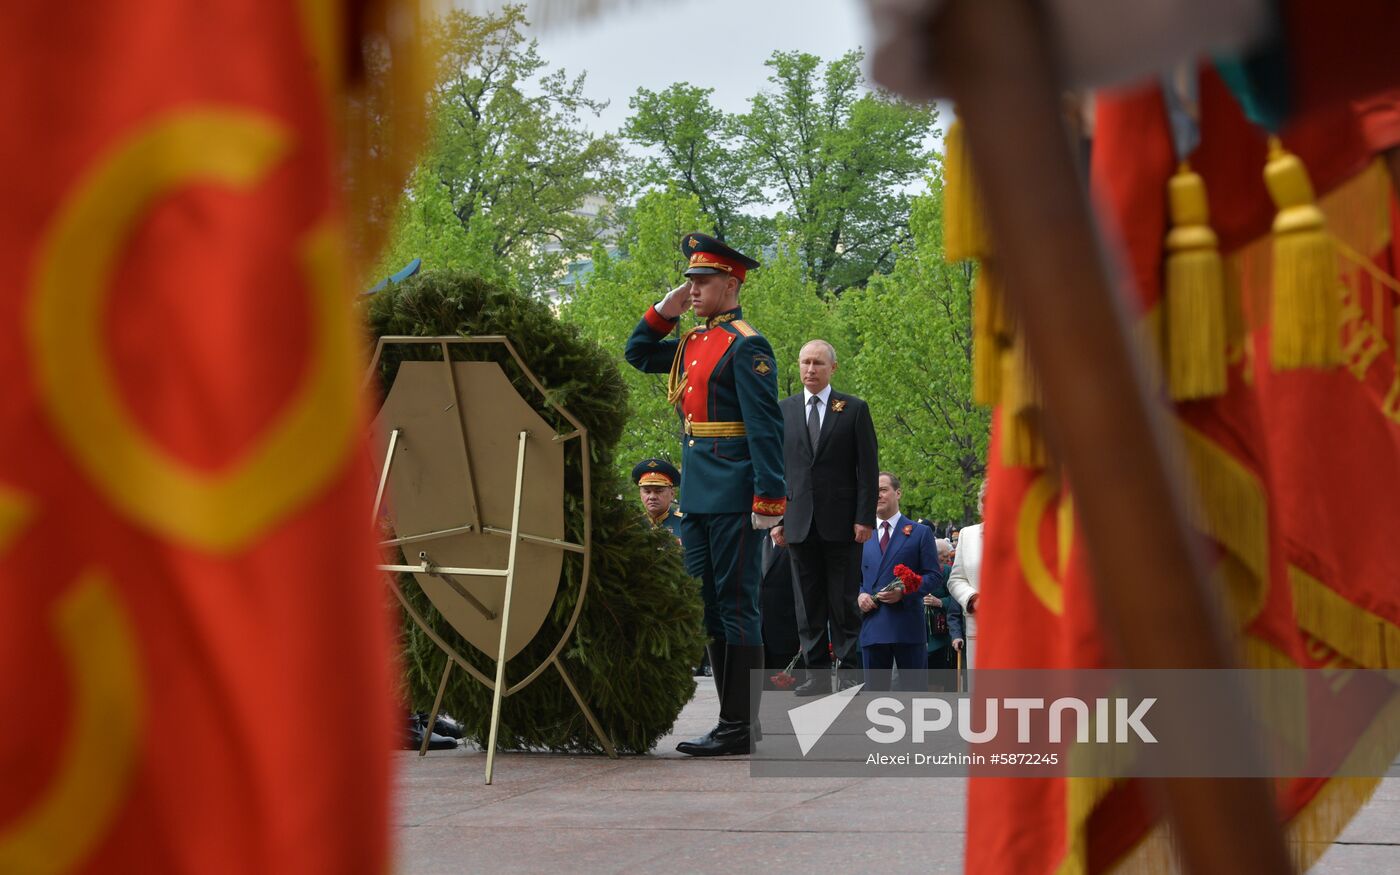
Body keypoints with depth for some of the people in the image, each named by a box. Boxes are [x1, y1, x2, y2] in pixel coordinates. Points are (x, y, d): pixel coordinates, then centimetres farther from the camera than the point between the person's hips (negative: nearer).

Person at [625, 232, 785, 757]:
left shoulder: (746, 347, -10)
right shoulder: (693, 343, 15)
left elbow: (765, 427, -15)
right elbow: (637, 355, 30)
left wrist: (769, 498, -20)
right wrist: (664, 312, 14)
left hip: (733, 497, -9)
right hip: (697, 495, 9)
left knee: (737, 607, -6)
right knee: (709, 606, 10)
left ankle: (742, 728, -3)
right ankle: (731, 720, 16)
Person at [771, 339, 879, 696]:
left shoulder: (854, 409, 4)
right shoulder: (784, 410, 11)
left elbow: (868, 467, 0)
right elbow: (776, 467, 11)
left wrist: (864, 518, -8)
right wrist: (776, 518, 4)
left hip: (841, 521, -3)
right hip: (800, 522, 3)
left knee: (844, 602, -1)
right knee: (808, 603, 4)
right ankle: (817, 674, 7)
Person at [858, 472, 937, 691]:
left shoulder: (920, 533, 6)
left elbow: (933, 574, 1)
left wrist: (904, 592, -14)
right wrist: (859, 595, -3)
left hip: (908, 624, -3)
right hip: (872, 625, 3)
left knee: (913, 689, -3)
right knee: (874, 690, 4)